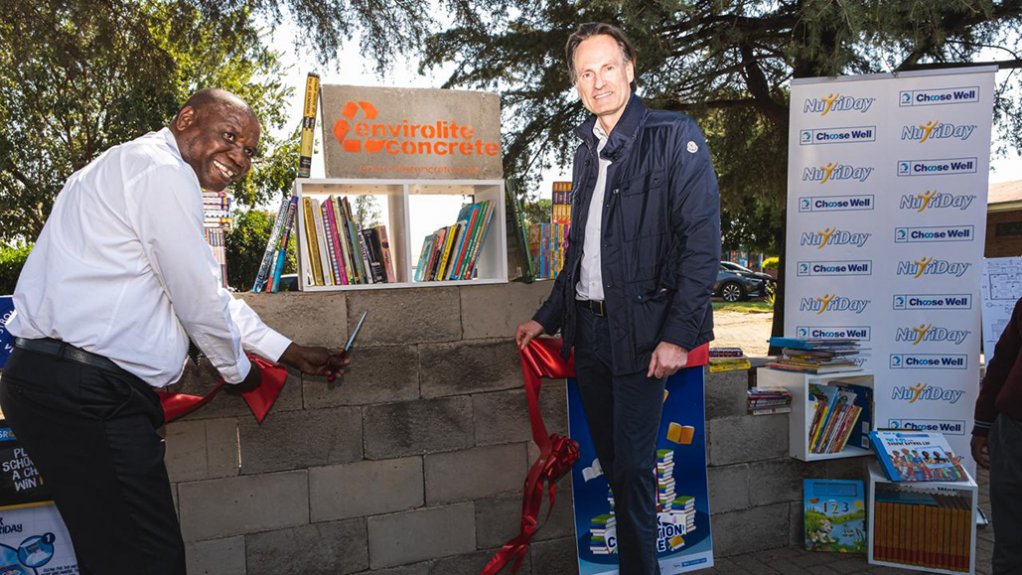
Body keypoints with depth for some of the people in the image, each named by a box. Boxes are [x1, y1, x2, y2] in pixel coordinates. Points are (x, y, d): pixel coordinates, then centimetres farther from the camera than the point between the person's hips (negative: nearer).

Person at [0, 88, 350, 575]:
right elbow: (198, 299, -11)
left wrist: (294, 354, 27)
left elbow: (210, 294, 26)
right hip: (87, 394, -11)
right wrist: (236, 369, 9)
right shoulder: (162, 170, -10)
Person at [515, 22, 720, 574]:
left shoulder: (674, 137, -6)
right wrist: (546, 317, 18)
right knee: (611, 462, 14)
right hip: (587, 329, 7)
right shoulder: (587, 149, 15)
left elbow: (703, 241, -12)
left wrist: (678, 334, -19)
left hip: (640, 331, -6)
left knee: (632, 467, -1)